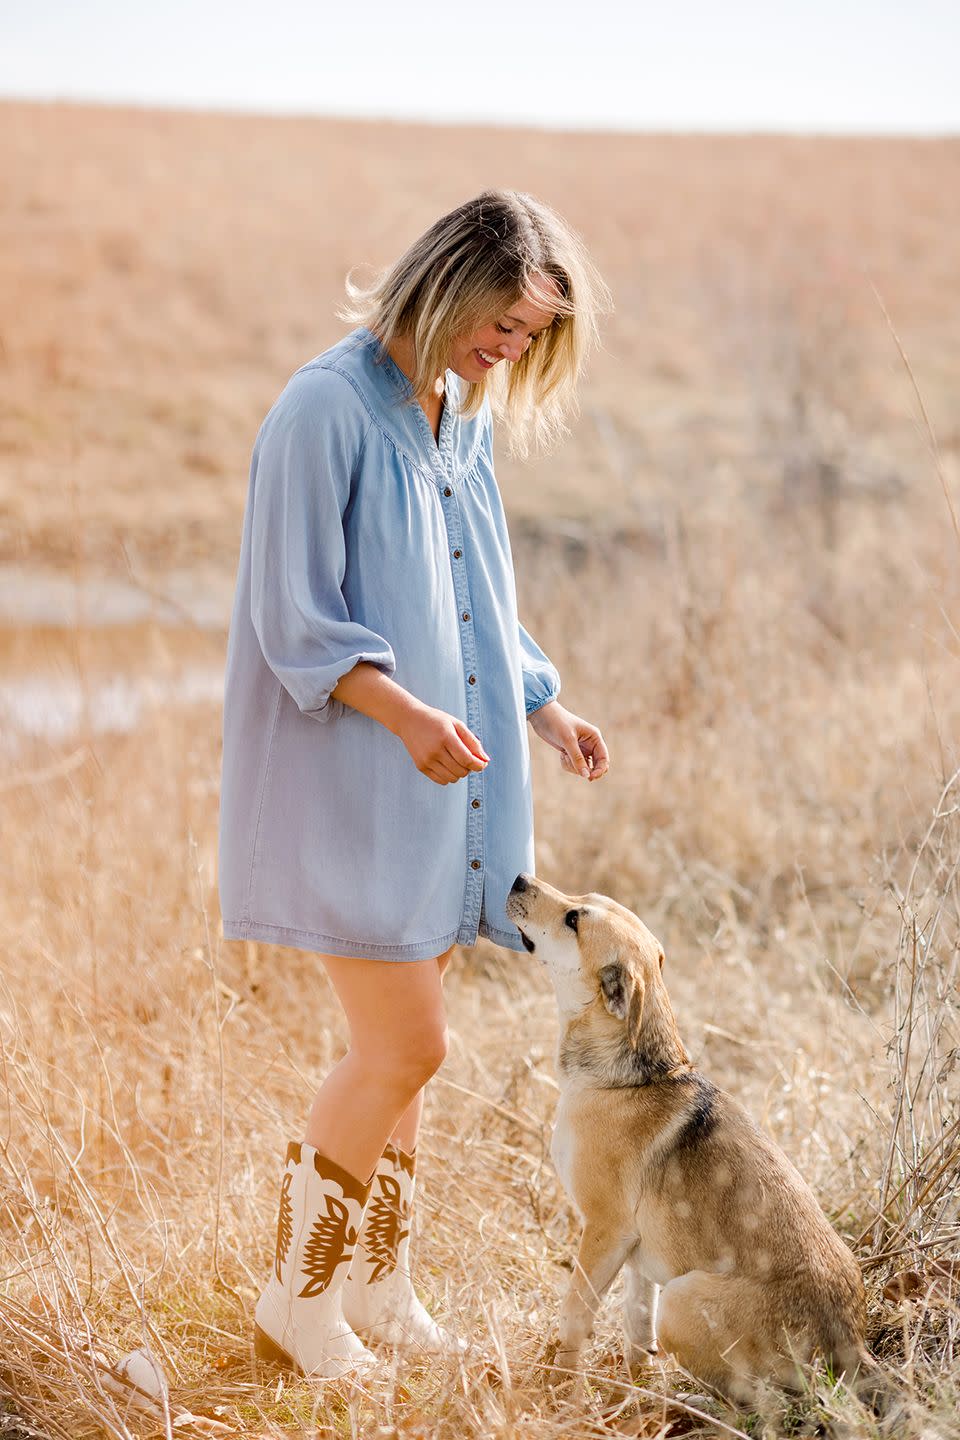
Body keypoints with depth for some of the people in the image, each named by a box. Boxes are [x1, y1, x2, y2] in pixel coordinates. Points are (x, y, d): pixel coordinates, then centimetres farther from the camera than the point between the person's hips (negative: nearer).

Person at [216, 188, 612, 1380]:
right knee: (407, 1046, -9)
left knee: (399, 1046, 11)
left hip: (442, 791, 8)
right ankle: (296, 1306, 6)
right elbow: (297, 623, -17)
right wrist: (403, 711, -29)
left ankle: (377, 1291, 23)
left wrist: (543, 709, 13)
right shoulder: (326, 411, -14)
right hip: (350, 787, -8)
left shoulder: (466, 422, 11)